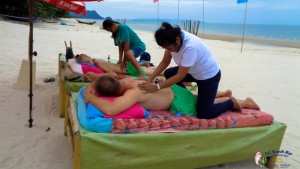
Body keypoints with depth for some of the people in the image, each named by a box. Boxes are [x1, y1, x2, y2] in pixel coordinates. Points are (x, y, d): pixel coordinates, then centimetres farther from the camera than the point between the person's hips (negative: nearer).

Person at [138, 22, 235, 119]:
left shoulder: (190, 46, -37)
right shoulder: (173, 39, -15)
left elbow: (180, 76, -31)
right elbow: (165, 62, -4)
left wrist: (156, 87, -31)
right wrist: (150, 78, -14)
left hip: (209, 75, -8)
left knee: (203, 114, -9)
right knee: (168, 74, 2)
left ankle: (231, 103, 17)